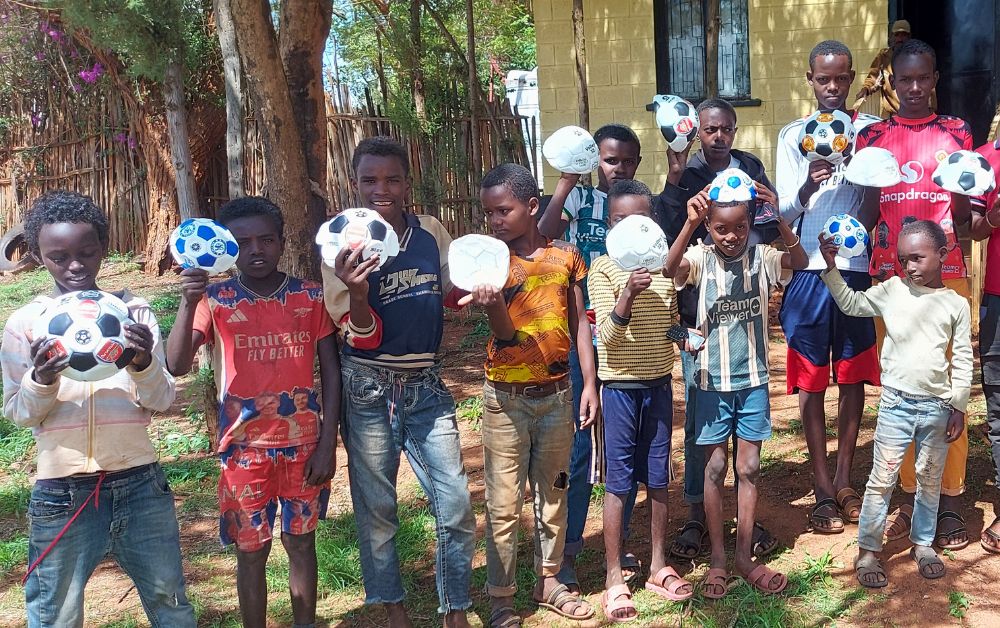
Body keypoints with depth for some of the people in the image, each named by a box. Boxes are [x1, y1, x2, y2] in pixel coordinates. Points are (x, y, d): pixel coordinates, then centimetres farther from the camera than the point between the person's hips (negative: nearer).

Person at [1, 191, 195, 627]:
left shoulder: (133, 311, 1)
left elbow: (161, 401, -1)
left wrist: (143, 365, -22)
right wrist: (41, 380, -20)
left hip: (140, 484, 1)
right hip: (62, 493, -1)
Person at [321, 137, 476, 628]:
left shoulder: (432, 233, 0)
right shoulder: (344, 246, -9)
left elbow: (450, 294, 16)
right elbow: (362, 337, -11)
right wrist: (357, 292, -31)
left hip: (426, 385, 3)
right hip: (369, 389, -2)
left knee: (456, 505, 1)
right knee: (377, 509, 10)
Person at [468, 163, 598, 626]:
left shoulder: (566, 256, 0)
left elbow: (579, 323, 5)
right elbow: (505, 334, -14)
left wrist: (590, 383, -1)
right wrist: (492, 305, -36)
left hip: (557, 393, 3)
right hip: (506, 398, -3)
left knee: (553, 493, 15)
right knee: (503, 503, 2)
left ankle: (549, 582, 30)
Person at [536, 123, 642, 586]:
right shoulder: (579, 198, 1)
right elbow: (543, 233, -18)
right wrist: (567, 180, -21)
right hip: (583, 338, -3)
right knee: (578, 446, -1)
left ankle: (619, 542, 26)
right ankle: (567, 551, 11)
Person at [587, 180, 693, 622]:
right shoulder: (602, 268, -9)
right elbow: (607, 337, -18)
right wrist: (627, 294, -32)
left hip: (659, 385, 4)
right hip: (620, 387, -4)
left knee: (658, 480, 13)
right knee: (617, 482, 3)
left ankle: (658, 567, 27)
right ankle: (614, 577, 15)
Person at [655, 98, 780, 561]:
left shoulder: (751, 170, 7)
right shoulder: (685, 173, 4)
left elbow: (768, 228, -2)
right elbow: (667, 234, -10)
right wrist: (674, 181, -16)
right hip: (697, 310, -1)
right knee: (697, 415, 1)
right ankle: (697, 517, 13)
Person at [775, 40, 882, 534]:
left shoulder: (871, 130, 5)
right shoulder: (793, 136, 5)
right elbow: (785, 213, -2)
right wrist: (807, 187, -22)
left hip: (857, 268, 1)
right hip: (809, 270, -1)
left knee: (853, 377, 8)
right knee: (811, 380, 2)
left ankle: (844, 481, 21)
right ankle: (823, 491, 12)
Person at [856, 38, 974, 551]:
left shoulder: (955, 133, 8)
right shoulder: (873, 136, 8)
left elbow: (964, 218, 5)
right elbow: (866, 216, 6)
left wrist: (963, 186, -15)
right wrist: (871, 181, -13)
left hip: (946, 274, 0)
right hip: (890, 276, 1)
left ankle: (950, 502, 7)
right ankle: (910, 497, 13)